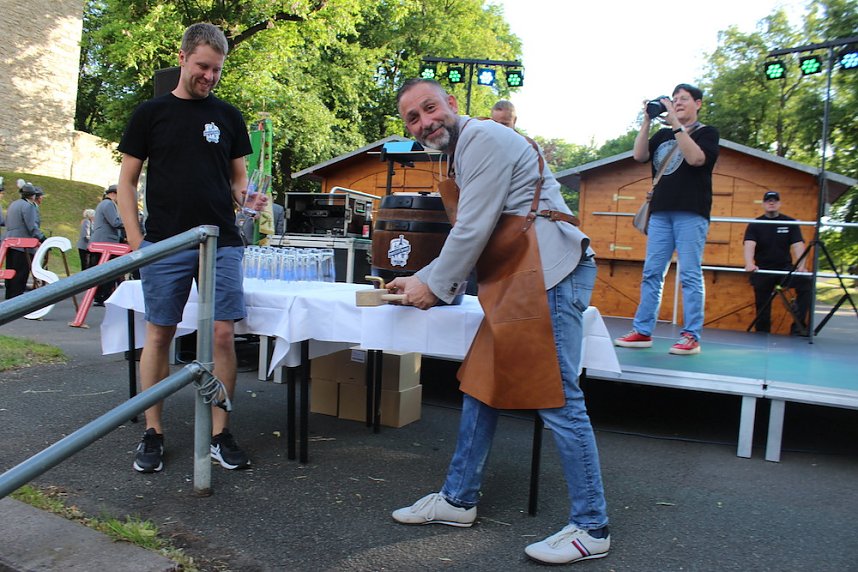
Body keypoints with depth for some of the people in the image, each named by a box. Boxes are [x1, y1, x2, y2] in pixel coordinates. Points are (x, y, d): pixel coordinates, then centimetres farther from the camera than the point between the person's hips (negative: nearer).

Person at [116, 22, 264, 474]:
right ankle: (152, 435, 16)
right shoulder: (151, 113, 7)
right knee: (159, 335, 4)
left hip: (222, 244, 1)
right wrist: (135, 240, -3)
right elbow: (126, 181, 7)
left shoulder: (228, 116, 13)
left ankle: (219, 434, 9)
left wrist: (246, 197, -7)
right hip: (165, 245, -1)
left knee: (223, 336, -2)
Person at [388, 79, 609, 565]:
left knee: (557, 399, -7)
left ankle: (592, 529, 5)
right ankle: (459, 499, 23)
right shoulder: (465, 149, 24)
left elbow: (473, 230, -14)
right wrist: (420, 279, 22)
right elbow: (469, 236, 26)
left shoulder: (483, 138, -9)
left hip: (550, 273, -11)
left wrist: (435, 288, -2)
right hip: (522, 281, 11)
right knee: (481, 384, 11)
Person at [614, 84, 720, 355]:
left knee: (690, 275, -6)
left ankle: (691, 336, -4)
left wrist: (676, 124, -14)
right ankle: (642, 331, 7)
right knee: (651, 273, 3)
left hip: (691, 213, -5)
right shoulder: (663, 134, 18)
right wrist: (647, 121, -1)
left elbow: (696, 158, -14)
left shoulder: (707, 133, 6)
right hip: (660, 212, 5)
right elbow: (640, 155, 4)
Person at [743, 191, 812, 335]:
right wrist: (749, 264, -35)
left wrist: (802, 265, -25)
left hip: (785, 268, 0)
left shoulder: (790, 223, 5)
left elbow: (798, 245, -6)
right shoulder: (755, 225, 1)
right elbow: (749, 245, -15)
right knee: (762, 306, 0)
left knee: (806, 284, -25)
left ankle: (798, 326, -21)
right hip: (762, 270, 0)